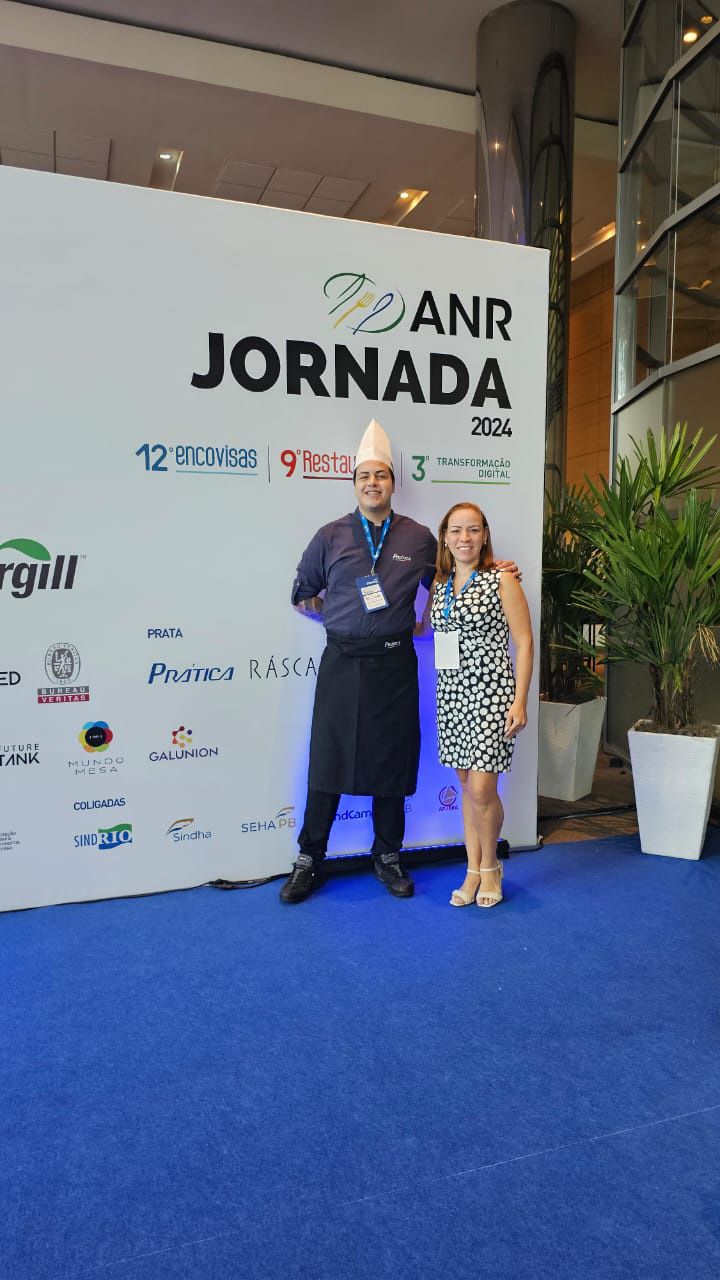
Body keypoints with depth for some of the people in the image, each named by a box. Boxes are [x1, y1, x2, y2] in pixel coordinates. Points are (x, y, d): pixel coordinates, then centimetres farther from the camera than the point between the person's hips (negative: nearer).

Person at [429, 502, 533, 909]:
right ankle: (473, 870, 24)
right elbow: (428, 629, 17)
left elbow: (524, 642, -7)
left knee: (482, 789, -6)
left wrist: (520, 701, -12)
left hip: (491, 692, -5)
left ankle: (490, 867, 19)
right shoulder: (439, 585, 10)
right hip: (452, 693, 5)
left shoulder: (502, 580, -5)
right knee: (467, 786, 11)